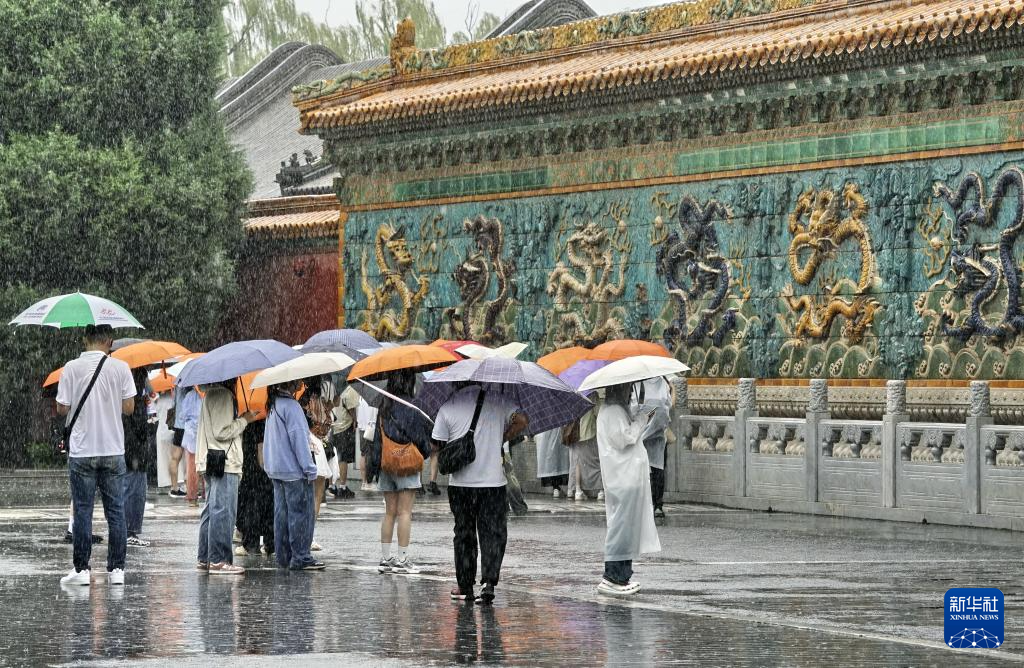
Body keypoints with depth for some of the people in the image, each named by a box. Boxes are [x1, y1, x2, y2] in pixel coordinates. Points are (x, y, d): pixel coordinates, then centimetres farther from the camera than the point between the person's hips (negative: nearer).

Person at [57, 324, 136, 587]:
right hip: (113, 450, 1)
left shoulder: (72, 368, -5)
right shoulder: (120, 368, -3)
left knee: (83, 511, 4)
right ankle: (116, 569, 6)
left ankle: (82, 569, 3)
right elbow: (129, 408, -1)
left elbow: (62, 409, -4)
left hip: (82, 451, -1)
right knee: (115, 511, 7)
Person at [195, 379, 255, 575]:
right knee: (223, 513, -9)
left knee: (212, 511, 15)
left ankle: (206, 558, 20)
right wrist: (244, 420, -9)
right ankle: (218, 561, -9)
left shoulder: (212, 393, 17)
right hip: (224, 464, -11)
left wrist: (240, 419, 16)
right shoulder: (222, 395, -15)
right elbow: (221, 432, -19)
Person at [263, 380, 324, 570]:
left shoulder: (272, 406, 12)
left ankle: (283, 555, 15)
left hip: (275, 469, 9)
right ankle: (300, 558, -4)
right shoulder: (291, 406, -16)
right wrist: (310, 469, -14)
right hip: (293, 470, -9)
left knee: (282, 514, 12)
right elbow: (298, 439, -18)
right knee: (300, 513, -4)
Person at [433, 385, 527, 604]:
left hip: (460, 482, 1)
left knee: (464, 536, 12)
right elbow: (521, 421, -9)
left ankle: (465, 587, 15)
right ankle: (489, 582, -12)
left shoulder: (448, 406, -1)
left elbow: (438, 445, 1)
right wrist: (501, 439, 5)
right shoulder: (497, 400, -1)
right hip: (493, 481, -1)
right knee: (493, 535, 3)